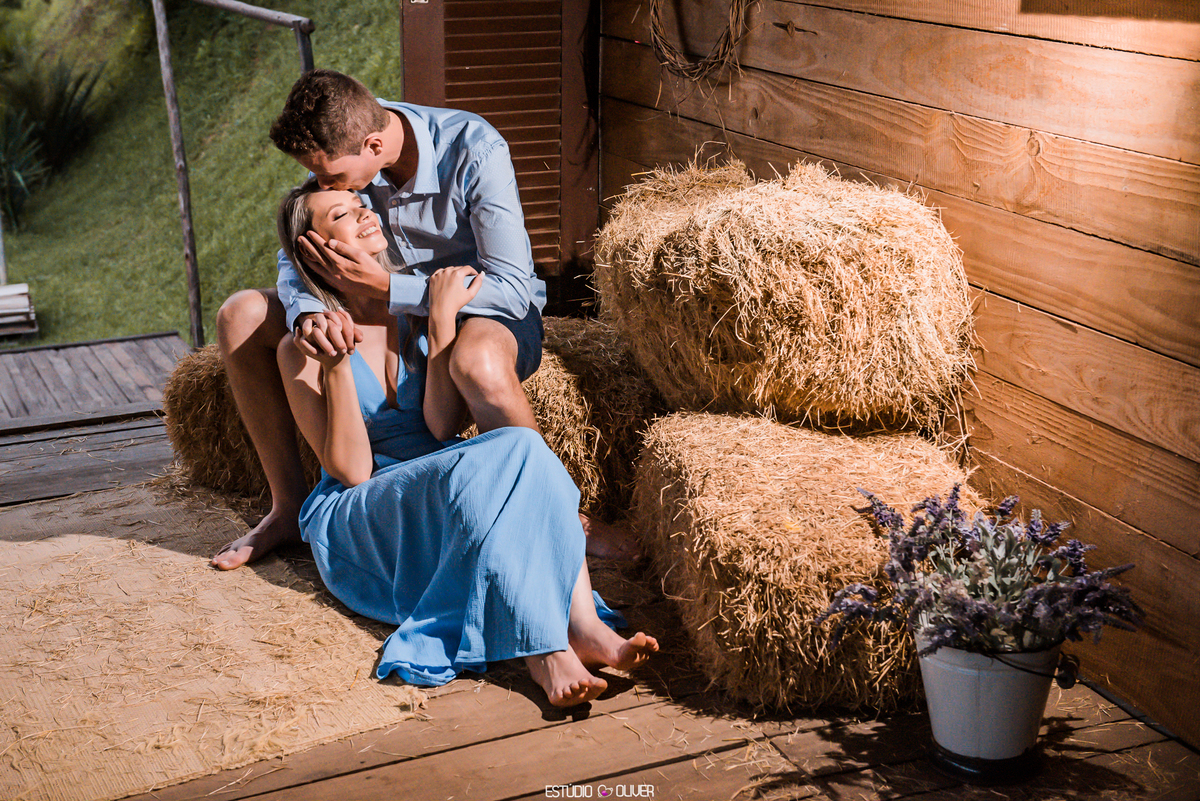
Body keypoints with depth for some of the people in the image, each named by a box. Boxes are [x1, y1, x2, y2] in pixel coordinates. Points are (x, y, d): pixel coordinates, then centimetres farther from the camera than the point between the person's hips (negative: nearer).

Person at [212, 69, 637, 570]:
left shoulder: (475, 150, -28)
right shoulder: (343, 148, -12)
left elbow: (512, 290, -31)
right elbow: (293, 254, -4)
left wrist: (382, 286, -37)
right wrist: (307, 311, -29)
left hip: (489, 310, -6)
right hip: (397, 309, 6)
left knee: (477, 362, -44)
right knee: (241, 317, -7)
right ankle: (290, 507, 2)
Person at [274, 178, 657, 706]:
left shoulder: (418, 310, 7)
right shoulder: (303, 348, -3)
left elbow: (441, 426, -7)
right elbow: (350, 469, -12)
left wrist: (442, 324, -14)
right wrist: (336, 365, -20)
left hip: (439, 498, 4)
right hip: (355, 521, -4)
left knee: (523, 447, -28)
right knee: (477, 467, -33)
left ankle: (582, 625, -39)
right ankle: (544, 653, -40)